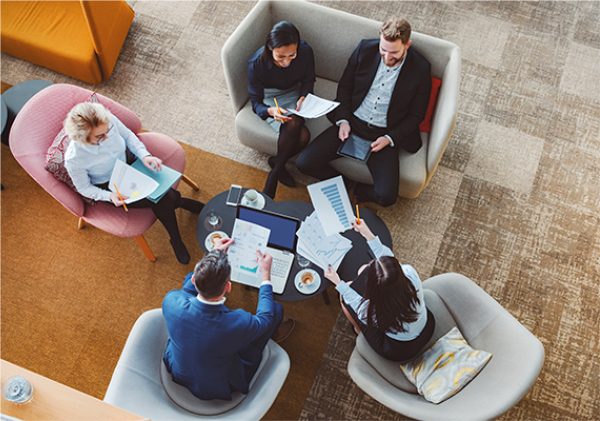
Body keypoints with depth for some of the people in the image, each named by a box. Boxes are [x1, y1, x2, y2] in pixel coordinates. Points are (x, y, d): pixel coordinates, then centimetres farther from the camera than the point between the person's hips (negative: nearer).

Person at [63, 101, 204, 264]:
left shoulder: (108, 119, -28)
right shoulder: (73, 159, -33)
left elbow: (128, 135, -5)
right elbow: (84, 188, -14)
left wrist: (145, 155, -20)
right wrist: (110, 196, -30)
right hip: (109, 187, -3)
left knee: (163, 192, -14)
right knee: (161, 201, -17)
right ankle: (180, 202, 18)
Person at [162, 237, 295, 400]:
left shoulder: (172, 301, -31)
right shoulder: (238, 324, -41)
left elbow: (189, 286, -3)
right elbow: (265, 318, -14)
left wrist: (214, 254, 2)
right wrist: (266, 275, -5)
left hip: (176, 371, 4)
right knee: (276, 309, 0)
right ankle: (273, 333, 37)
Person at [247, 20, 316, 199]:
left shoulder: (305, 52, -21)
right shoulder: (257, 63, -27)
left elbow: (308, 80, 1)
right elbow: (256, 102, -16)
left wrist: (303, 97, -20)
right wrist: (271, 111, -39)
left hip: (294, 93, 3)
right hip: (270, 98, -3)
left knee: (295, 124, -30)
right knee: (302, 135, -30)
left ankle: (276, 164, -4)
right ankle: (279, 167, -6)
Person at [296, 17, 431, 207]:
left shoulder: (421, 69, -10)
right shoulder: (365, 49, -5)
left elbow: (416, 114, -2)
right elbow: (345, 86, 6)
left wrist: (389, 139, -13)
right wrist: (343, 120, -7)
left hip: (385, 134, -2)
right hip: (351, 123, 2)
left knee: (386, 196, -21)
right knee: (304, 162, -13)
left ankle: (359, 191, 14)